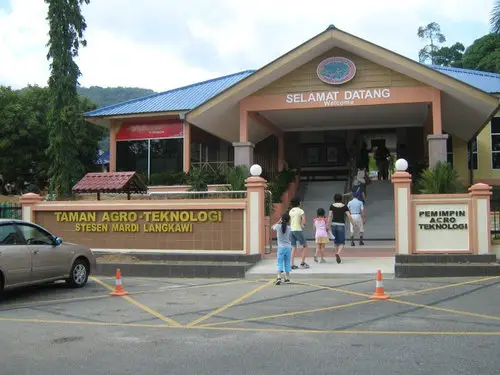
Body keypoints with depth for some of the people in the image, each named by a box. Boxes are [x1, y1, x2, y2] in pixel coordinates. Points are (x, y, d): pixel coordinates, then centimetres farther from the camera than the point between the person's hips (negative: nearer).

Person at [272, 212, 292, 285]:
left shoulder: (278, 226, -7)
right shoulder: (289, 228, -4)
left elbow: (273, 227, 15)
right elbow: (290, 238, 5)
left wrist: (279, 222, 17)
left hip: (281, 247, -2)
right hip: (288, 247, 2)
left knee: (279, 263, -3)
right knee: (287, 263, 12)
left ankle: (279, 277, -20)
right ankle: (287, 278, 18)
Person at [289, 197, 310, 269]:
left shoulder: (290, 211, 13)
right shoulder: (300, 210, -6)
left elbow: (289, 221, 14)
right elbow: (304, 219, -18)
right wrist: (302, 225, -3)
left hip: (291, 230, 6)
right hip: (298, 230, -6)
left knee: (293, 248, 10)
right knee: (305, 246, 7)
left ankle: (292, 264, 5)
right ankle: (302, 262, -1)